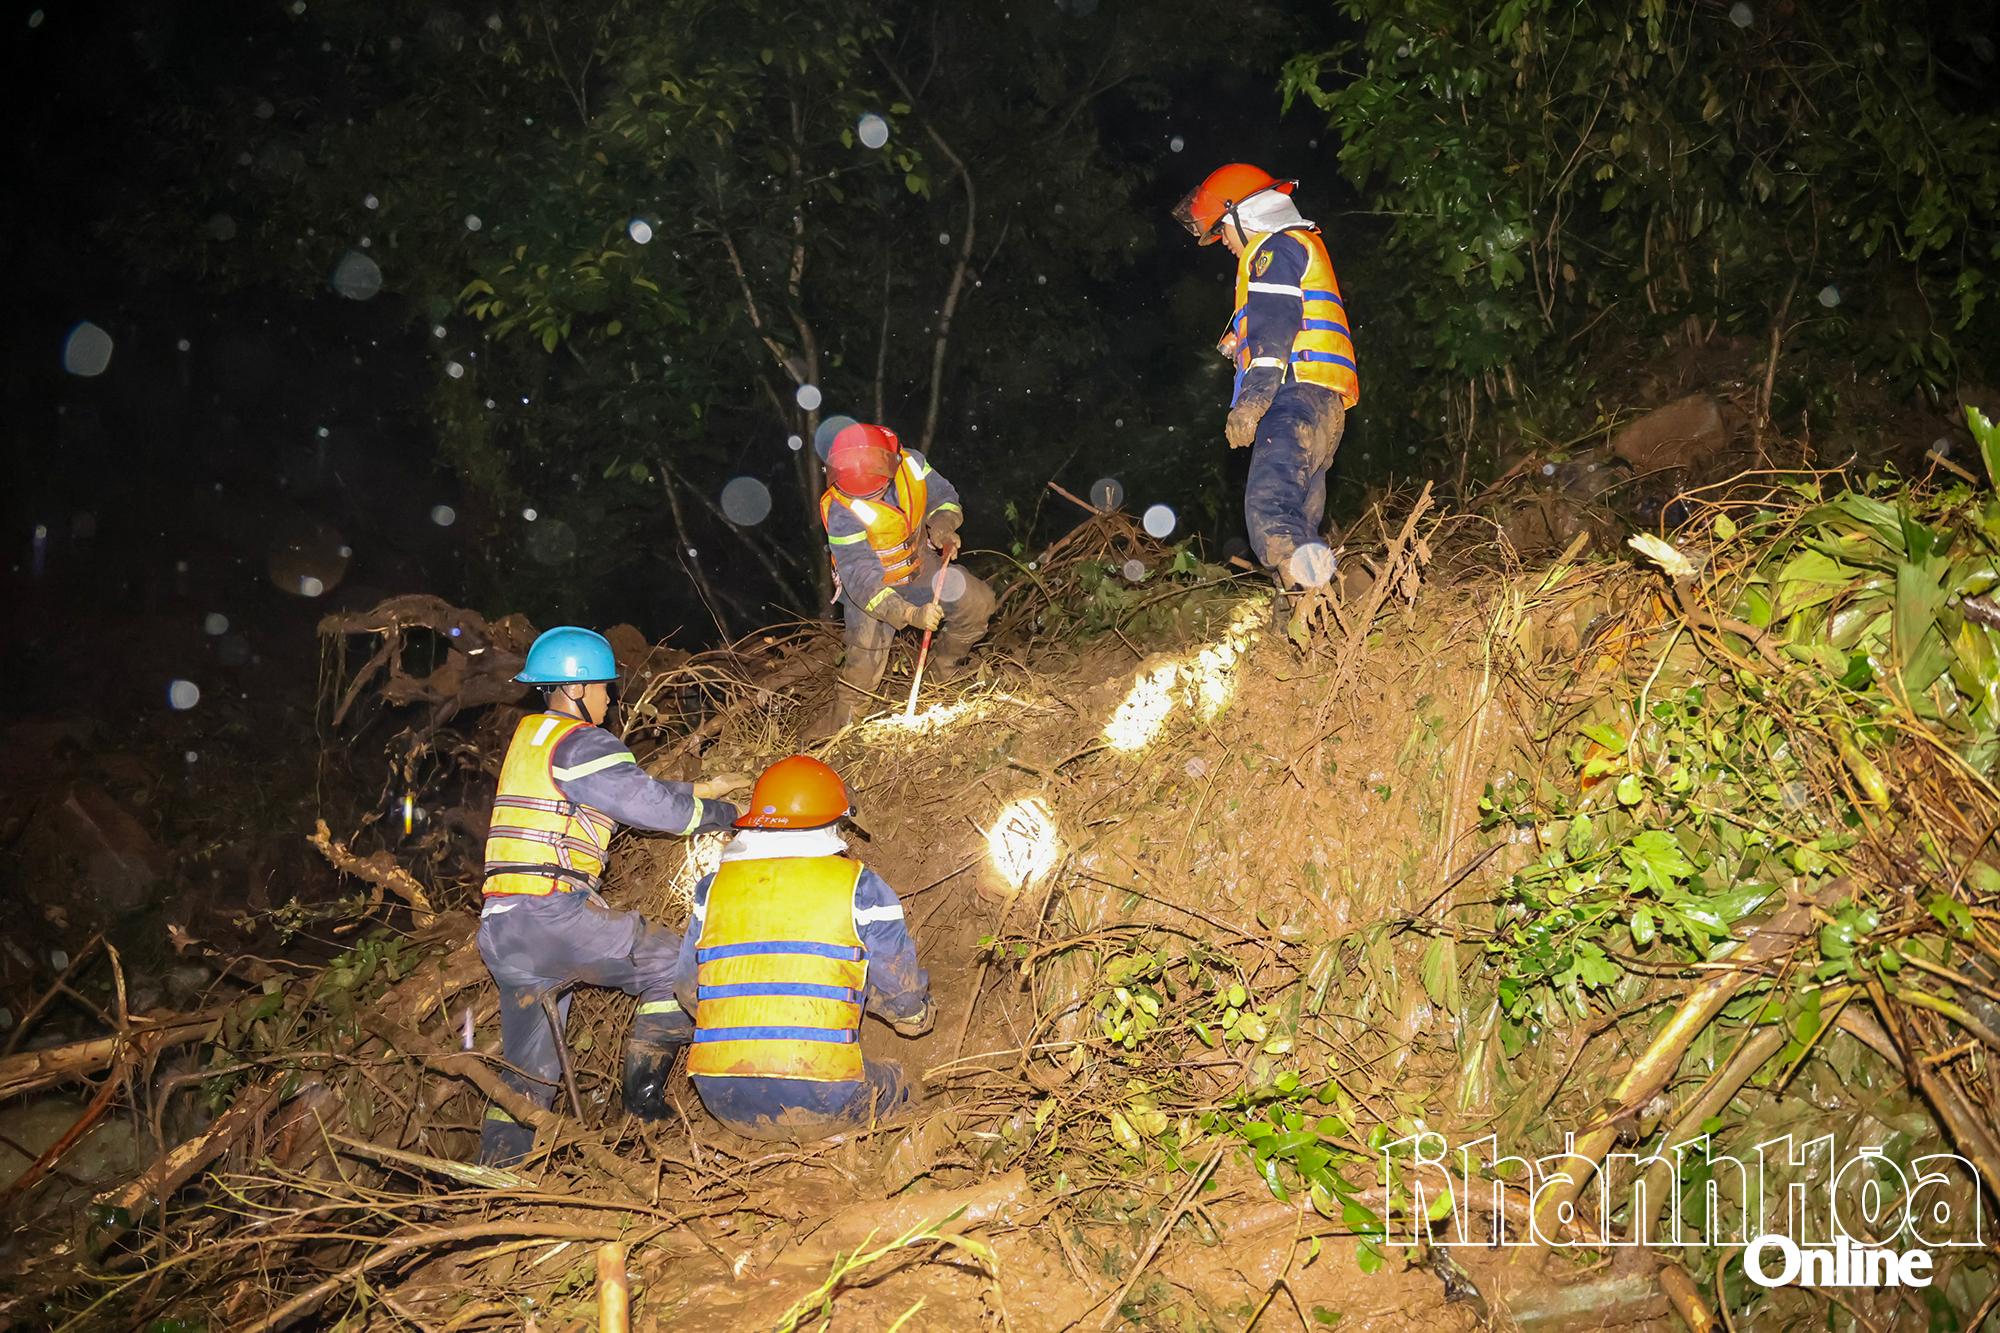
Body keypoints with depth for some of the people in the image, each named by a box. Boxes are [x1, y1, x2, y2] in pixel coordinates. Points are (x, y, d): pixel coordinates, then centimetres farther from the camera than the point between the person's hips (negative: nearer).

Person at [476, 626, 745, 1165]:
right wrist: (727, 814, 5)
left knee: (529, 1069, 15)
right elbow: (653, 806, -11)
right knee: (672, 960, 0)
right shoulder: (579, 743, -7)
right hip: (551, 913, -9)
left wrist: (697, 790, 29)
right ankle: (644, 1096, 2)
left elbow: (627, 793, 27)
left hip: (502, 931, 10)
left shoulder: (529, 735, 22)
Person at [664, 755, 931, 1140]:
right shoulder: (859, 886, -1)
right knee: (892, 1084, 27)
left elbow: (688, 991, 16)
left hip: (723, 1100, 4)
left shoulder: (714, 887, 8)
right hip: (819, 1101, -3)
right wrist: (917, 1015, 32)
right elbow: (901, 988, 7)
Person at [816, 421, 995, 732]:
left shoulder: (909, 463, -21)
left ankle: (941, 669, 23)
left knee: (978, 602, 1)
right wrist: (910, 615, -46)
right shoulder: (842, 514, -35)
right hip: (871, 584, -5)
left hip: (920, 565, 6)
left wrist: (942, 526, -26)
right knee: (868, 653, -20)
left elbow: (943, 497, -2)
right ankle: (842, 714, 5)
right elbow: (863, 581, -36)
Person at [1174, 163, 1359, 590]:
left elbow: (1274, 328, -13)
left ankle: (1308, 580, -49)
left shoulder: (1276, 247, 2)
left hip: (1295, 395, -11)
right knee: (1298, 521, 6)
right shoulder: (1306, 247, 34)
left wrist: (1250, 401, -20)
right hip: (1326, 405, 11)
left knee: (1270, 507, -29)